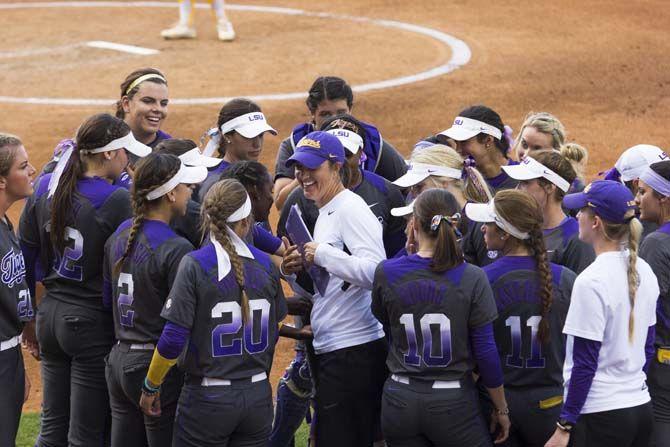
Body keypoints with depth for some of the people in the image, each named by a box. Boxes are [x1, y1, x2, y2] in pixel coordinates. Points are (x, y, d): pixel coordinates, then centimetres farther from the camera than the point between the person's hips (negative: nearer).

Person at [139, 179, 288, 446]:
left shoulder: (195, 264, -11)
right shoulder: (265, 264, 1)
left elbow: (173, 336, -13)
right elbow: (275, 323, 10)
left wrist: (151, 386, -2)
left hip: (208, 397, -4)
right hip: (257, 396, 4)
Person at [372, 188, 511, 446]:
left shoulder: (386, 273, -5)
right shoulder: (472, 279, -11)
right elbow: (486, 352, -8)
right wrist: (501, 409, 4)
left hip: (400, 403, 3)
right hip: (453, 404, -3)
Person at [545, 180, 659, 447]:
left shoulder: (591, 282, -17)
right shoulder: (644, 272, 6)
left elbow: (584, 363, -16)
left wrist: (565, 426, -11)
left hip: (600, 413, -8)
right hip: (641, 407, 8)